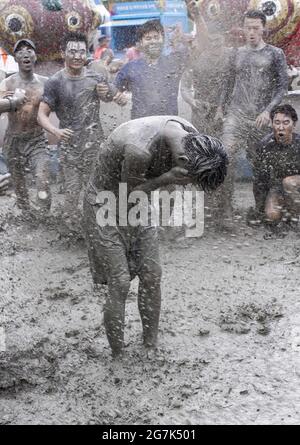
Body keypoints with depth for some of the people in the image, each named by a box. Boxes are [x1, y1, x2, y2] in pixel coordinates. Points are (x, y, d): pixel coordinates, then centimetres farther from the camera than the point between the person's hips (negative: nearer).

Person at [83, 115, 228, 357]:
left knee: (152, 276, 5)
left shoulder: (190, 136, -14)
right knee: (120, 284, -6)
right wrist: (167, 179, -33)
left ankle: (151, 348, 20)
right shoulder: (139, 149, -39)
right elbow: (128, 195, -22)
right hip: (106, 203, -6)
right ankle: (118, 358, 10)